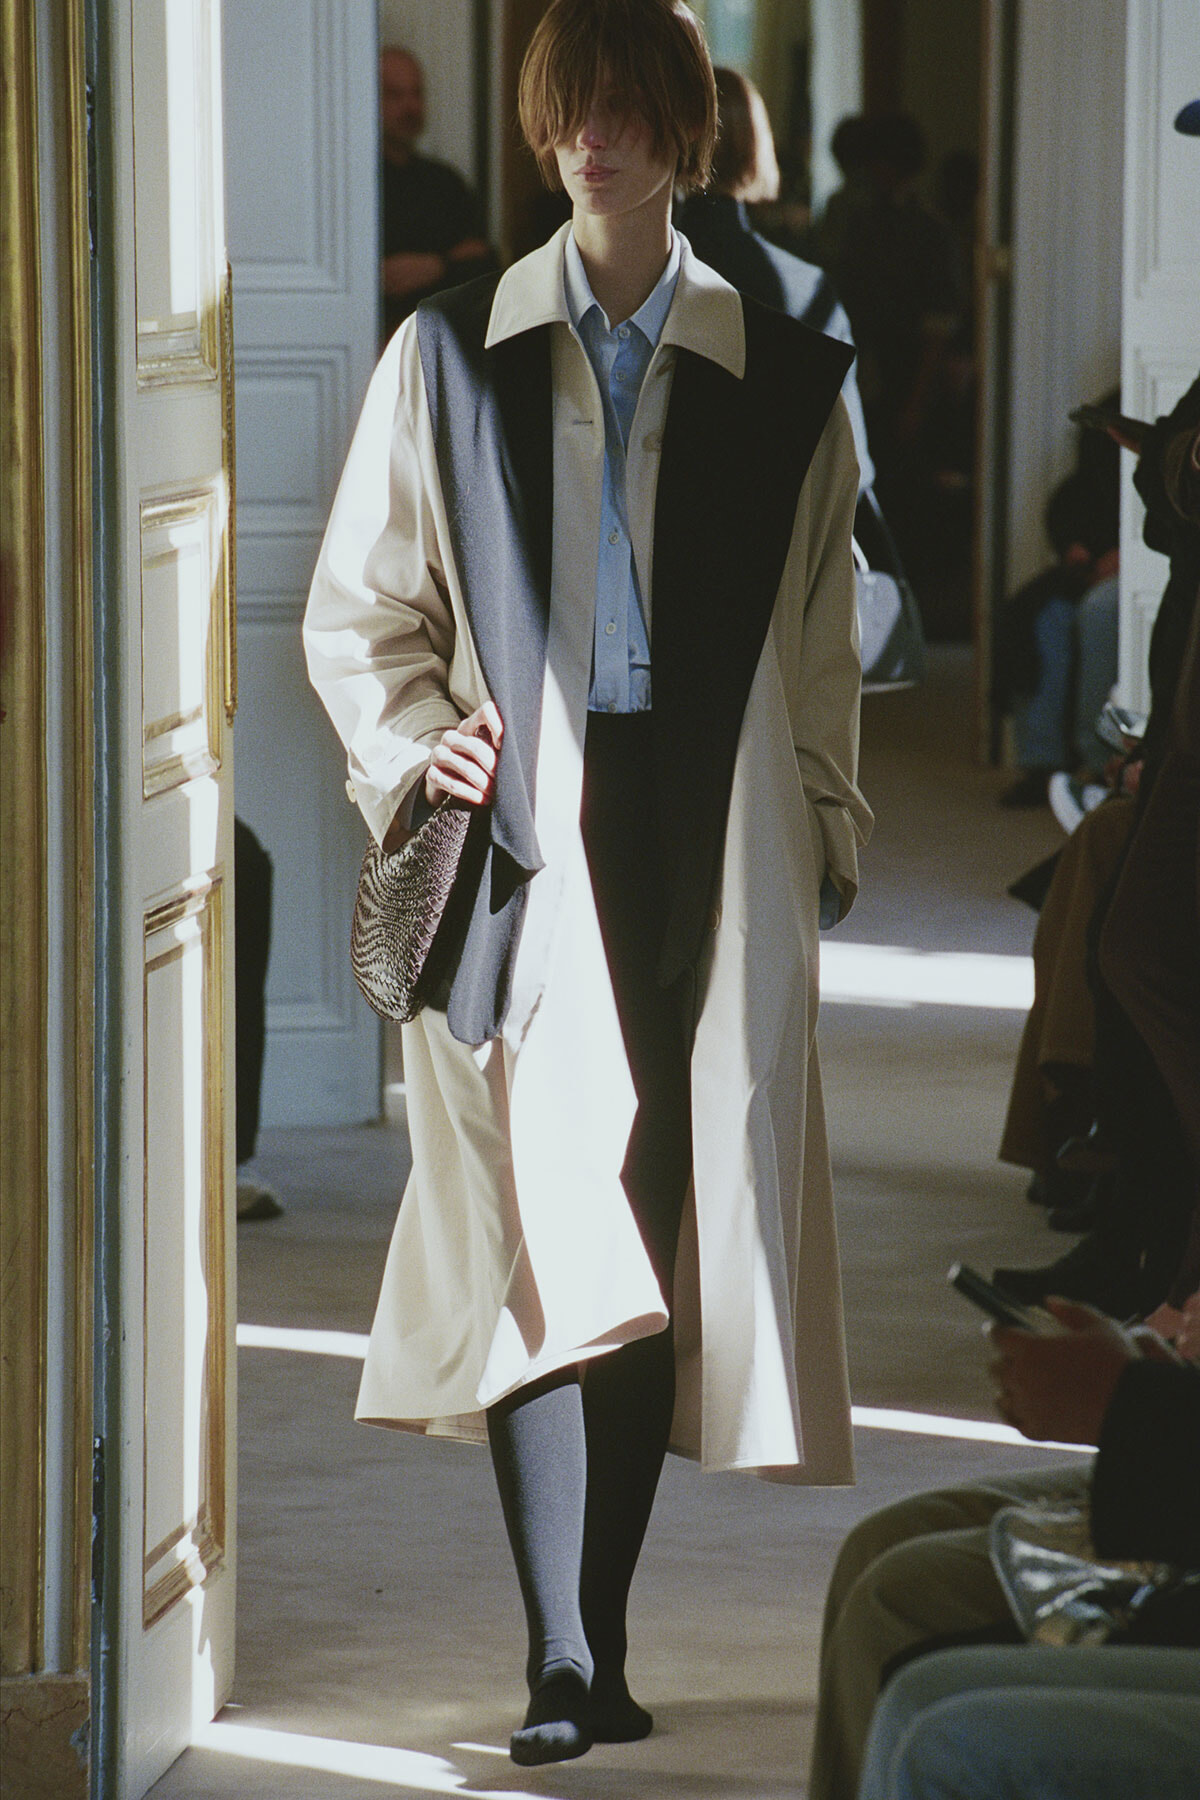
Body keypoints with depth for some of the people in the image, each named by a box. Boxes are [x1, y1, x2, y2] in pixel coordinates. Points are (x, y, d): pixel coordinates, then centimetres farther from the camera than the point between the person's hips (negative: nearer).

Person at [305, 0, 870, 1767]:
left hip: (710, 844, 1)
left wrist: (819, 842, 7)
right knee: (543, 1236, -12)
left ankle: (602, 1640, 12)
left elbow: (821, 653, 12)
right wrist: (418, 745, -4)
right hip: (525, 840, -1)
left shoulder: (782, 379, 9)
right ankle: (561, 1666, -15)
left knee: (660, 1246, 3)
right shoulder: (451, 356, 7)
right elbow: (357, 608, 12)